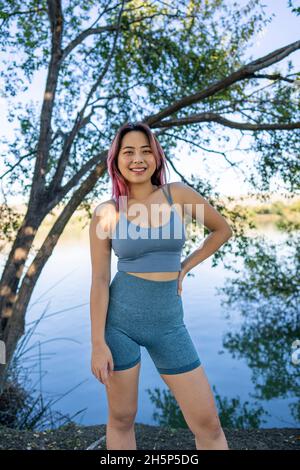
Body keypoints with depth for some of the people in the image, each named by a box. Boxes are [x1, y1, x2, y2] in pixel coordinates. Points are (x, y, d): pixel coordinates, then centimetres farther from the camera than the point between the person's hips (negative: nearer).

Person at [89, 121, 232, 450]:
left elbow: (222, 230, 11)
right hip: (119, 318, -1)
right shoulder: (105, 213, -4)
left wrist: (183, 268, 5)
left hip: (168, 323, 1)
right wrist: (98, 344, -8)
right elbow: (99, 280, -5)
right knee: (122, 419, 14)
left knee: (208, 423, 5)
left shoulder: (179, 194, -2)